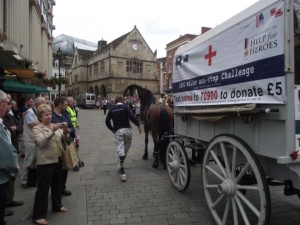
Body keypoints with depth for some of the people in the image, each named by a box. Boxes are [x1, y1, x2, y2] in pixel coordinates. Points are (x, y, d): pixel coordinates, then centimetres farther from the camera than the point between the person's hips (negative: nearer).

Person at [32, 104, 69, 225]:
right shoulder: (37, 128, -6)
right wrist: (52, 131, -31)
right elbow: (41, 142, -22)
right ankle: (38, 215, 10)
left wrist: (66, 131, -14)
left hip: (57, 160, 6)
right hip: (45, 162, -6)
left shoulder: (55, 126, 9)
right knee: (43, 188, 0)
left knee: (57, 184, 19)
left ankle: (57, 205, 37)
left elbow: (66, 139, 5)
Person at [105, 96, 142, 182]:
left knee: (120, 149, -4)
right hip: (127, 129, -1)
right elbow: (131, 117, -11)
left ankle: (122, 172, -12)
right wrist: (138, 125, -3)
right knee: (127, 147, 19)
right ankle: (121, 165, 28)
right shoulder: (125, 107, 3)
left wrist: (112, 129, 23)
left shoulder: (112, 109, 12)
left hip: (118, 131, 1)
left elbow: (107, 121, 9)